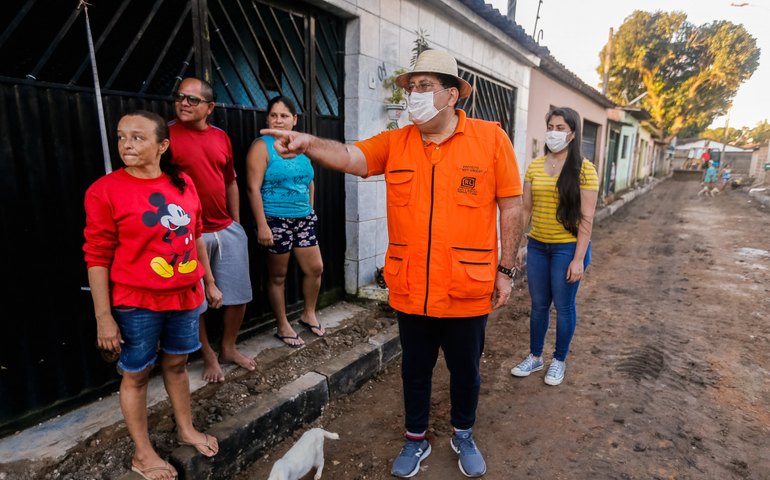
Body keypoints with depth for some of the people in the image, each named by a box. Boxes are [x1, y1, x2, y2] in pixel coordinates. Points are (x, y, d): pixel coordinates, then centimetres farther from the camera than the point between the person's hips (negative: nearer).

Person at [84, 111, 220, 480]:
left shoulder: (183, 184, 1)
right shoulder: (105, 190, -12)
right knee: (136, 374, 12)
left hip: (185, 295, 4)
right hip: (137, 301, -4)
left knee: (177, 363, 20)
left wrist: (209, 282, 14)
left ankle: (186, 429, 40)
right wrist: (104, 317, -11)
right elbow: (97, 257, -11)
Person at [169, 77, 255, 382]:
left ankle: (229, 348, 33)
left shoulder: (221, 137, 8)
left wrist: (236, 223, 14)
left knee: (238, 294, 12)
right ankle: (209, 357, 28)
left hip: (227, 230, 5)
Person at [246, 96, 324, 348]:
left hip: (303, 219, 6)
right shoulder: (262, 146, -8)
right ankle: (283, 327, 22)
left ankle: (309, 314, 32)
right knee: (278, 275, 7)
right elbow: (253, 188, -15)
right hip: (276, 221, -6)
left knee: (315, 268, 10)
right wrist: (262, 225, -20)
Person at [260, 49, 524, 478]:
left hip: (468, 289, -1)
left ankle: (464, 435, 47)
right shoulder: (395, 143, 1)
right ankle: (416, 439, 44)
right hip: (410, 290, 2)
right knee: (415, 369, 19)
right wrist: (309, 143, -33)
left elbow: (511, 207, -3)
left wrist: (505, 269, -2)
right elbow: (350, 156, -13)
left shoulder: (491, 138, -5)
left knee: (466, 369, 19)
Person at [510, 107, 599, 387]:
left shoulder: (584, 170, -8)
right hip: (537, 246, 4)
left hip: (568, 248, -4)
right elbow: (526, 209, 6)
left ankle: (559, 361, 29)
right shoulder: (534, 167, 4)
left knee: (563, 306, 9)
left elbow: (586, 219, -10)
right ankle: (535, 357, 31)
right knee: (538, 304, 14)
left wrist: (579, 259, -14)